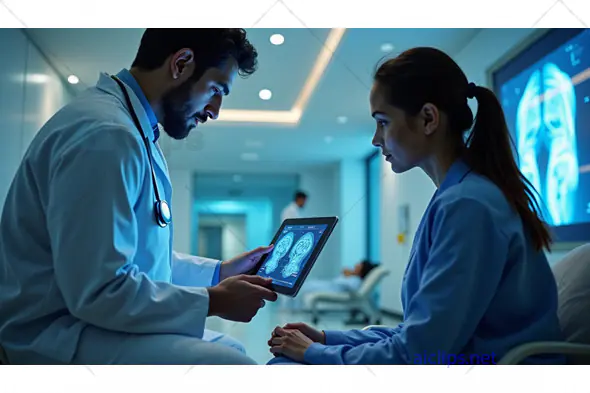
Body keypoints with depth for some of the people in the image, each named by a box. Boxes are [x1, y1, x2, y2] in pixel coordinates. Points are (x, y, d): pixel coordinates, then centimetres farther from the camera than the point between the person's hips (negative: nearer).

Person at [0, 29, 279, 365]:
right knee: (231, 363, -24)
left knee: (233, 350, 16)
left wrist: (219, 272, 11)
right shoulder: (106, 134, -22)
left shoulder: (136, 130, 11)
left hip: (92, 317, 10)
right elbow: (97, 292, -25)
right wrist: (213, 301, -16)